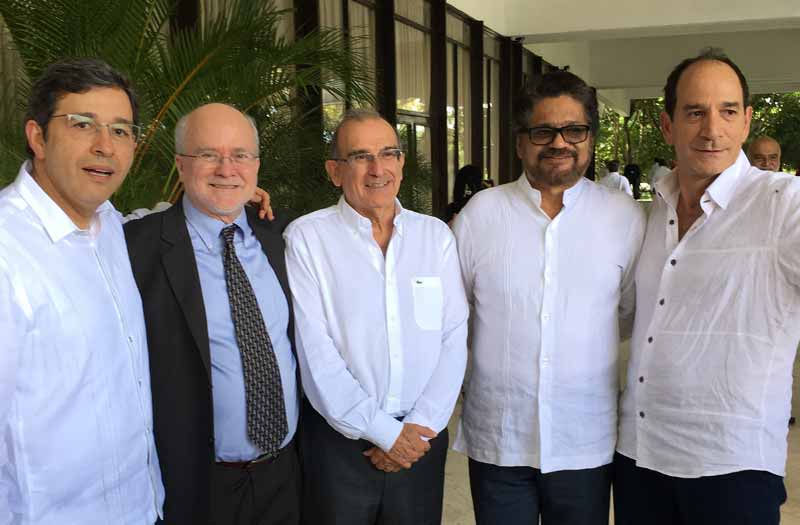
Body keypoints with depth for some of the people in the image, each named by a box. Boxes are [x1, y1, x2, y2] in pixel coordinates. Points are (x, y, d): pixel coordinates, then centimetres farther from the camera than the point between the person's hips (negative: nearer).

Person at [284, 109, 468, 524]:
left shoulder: (436, 235, 4)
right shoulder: (306, 237, -6)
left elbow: (453, 338, 1)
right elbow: (314, 351, -12)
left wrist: (422, 425, -9)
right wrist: (383, 431, -11)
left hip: (421, 437, 3)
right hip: (338, 438, -2)